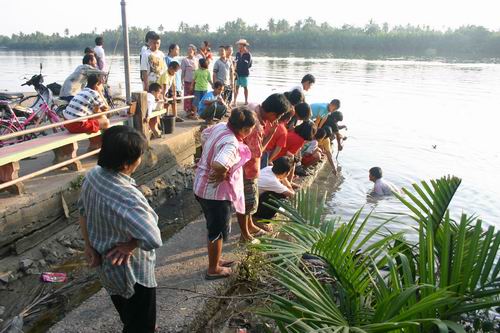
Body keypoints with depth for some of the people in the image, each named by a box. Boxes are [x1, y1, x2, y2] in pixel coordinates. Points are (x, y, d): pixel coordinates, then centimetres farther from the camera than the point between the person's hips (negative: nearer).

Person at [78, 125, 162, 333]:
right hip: (130, 271, -8)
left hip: (105, 263, 8)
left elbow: (83, 210, 5)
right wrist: (131, 244, -25)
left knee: (126, 313, 34)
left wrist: (89, 245, 8)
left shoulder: (93, 175, -11)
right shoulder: (127, 197, -37)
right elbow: (153, 239, -45)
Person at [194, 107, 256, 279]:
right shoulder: (231, 143, -29)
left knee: (214, 227, 25)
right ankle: (213, 269, 27)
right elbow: (218, 165, -46)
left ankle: (215, 259, 42)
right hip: (216, 191, -9)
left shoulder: (220, 126, -2)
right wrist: (223, 174, -25)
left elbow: (204, 135, 18)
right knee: (218, 231, 10)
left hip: (202, 186, 9)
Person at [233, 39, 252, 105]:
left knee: (245, 87, 7)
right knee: (236, 87, 3)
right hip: (237, 73, 4)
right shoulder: (237, 53, 7)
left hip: (244, 73, -4)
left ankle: (246, 101, 16)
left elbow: (249, 64, -12)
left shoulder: (248, 54, -7)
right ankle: (234, 101, 8)